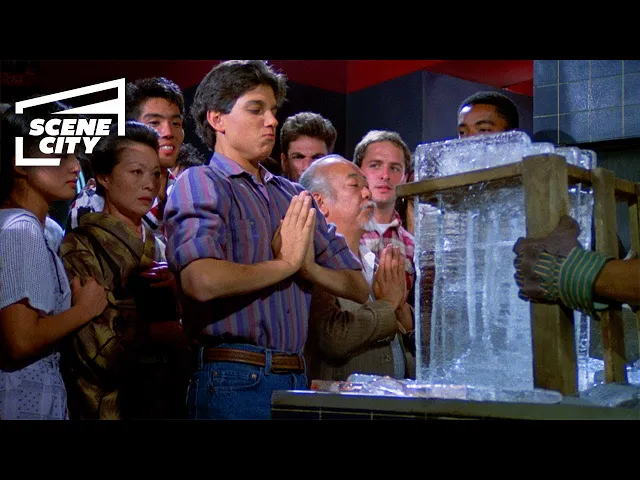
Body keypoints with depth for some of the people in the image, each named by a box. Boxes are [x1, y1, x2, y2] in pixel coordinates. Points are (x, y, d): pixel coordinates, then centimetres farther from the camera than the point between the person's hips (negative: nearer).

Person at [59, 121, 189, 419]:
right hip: (112, 404, -6)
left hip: (168, 399, 6)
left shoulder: (159, 248, 10)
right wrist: (176, 329, -8)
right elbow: (101, 346, -19)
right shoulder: (81, 247, -10)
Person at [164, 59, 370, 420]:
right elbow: (203, 281, -22)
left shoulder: (294, 196, 14)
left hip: (296, 378, 6)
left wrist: (308, 266, -7)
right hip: (234, 380, -6)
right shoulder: (199, 184, -4)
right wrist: (286, 263, -7)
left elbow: (359, 288, 14)